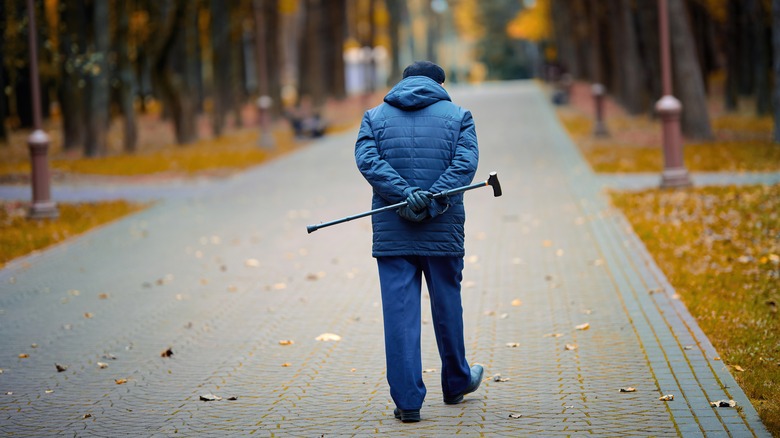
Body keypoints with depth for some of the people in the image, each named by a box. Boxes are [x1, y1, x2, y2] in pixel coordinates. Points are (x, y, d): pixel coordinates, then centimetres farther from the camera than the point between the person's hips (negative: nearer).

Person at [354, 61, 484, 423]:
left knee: (399, 312, 0)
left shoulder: (375, 117, 10)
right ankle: (456, 383, 33)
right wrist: (432, 203, -16)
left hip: (391, 232, 0)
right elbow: (465, 162, -8)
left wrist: (405, 195, -16)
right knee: (447, 307, 16)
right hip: (444, 231, 0)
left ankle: (407, 400, -4)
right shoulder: (457, 116, 7)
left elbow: (366, 159, -7)